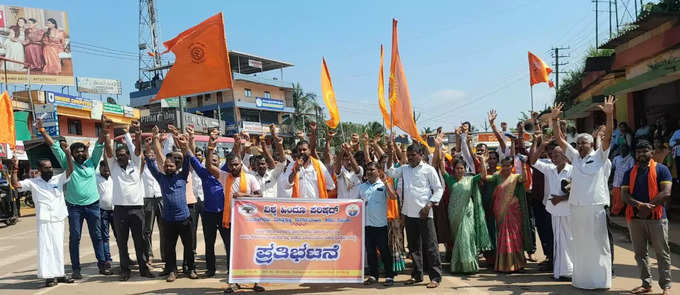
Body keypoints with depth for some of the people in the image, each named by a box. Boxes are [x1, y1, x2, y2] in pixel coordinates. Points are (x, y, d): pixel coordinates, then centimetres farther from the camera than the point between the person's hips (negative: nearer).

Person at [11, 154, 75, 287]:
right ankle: (49, 276, -1)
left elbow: (70, 169, -3)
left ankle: (59, 274, 19)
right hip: (44, 221, -2)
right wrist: (15, 169, -13)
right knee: (45, 248, -4)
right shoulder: (33, 183, 4)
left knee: (58, 247, 10)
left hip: (59, 220, 2)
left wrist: (67, 153, -14)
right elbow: (16, 184, -5)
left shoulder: (58, 179, 7)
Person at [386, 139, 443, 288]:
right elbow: (390, 172, 3)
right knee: (413, 246, 13)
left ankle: (436, 277, 3)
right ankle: (417, 275, 24)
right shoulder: (405, 169, 13)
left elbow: (439, 189, -3)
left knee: (430, 246, -3)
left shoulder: (428, 169, -2)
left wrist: (428, 206, -13)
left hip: (424, 214, -5)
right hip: (409, 213, 5)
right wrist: (391, 153, -5)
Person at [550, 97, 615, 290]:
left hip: (595, 207, -4)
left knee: (598, 244, 0)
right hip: (576, 207, 4)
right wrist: (555, 120, 3)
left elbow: (608, 136, -9)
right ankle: (582, 279, 20)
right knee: (579, 244, 10)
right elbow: (560, 140, 11)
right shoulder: (575, 157, 13)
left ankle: (600, 280, 9)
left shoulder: (600, 156, 3)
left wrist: (609, 115, -19)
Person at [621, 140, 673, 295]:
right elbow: (625, 195, 3)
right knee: (640, 252, 9)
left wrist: (648, 207, -15)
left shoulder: (661, 169, 1)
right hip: (635, 218, 4)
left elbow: (666, 193, -9)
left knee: (662, 253, 0)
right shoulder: (629, 173, 12)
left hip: (656, 218, -4)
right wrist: (639, 205, -16)